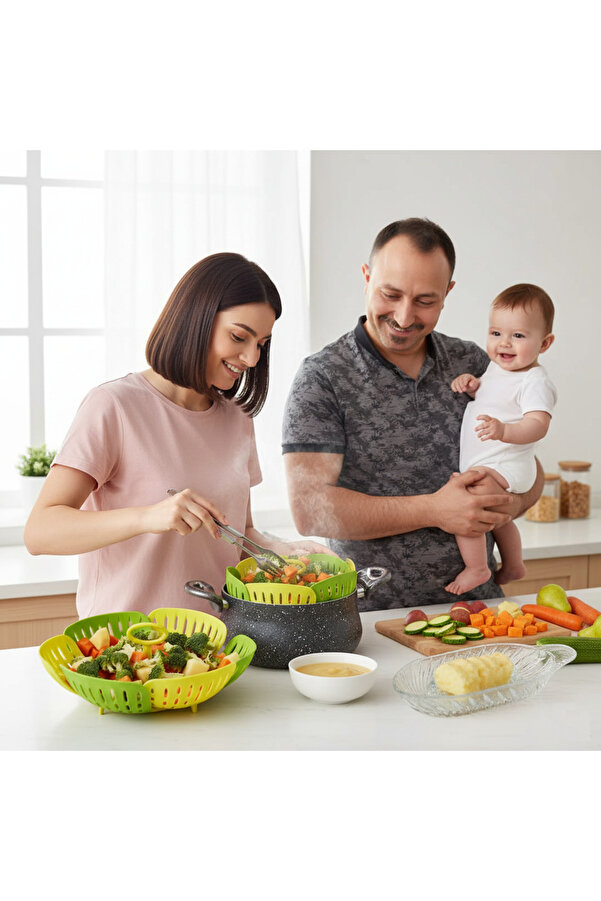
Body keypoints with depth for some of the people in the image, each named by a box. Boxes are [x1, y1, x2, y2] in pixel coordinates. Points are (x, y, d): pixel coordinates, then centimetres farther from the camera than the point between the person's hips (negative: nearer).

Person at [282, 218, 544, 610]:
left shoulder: (472, 363, 9)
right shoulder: (323, 377, -5)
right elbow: (310, 508, -13)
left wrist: (509, 501, -8)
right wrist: (433, 510, -15)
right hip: (375, 611, -3)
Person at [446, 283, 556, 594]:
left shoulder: (535, 381, -21)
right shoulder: (497, 366, 7)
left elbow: (538, 425, -32)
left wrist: (504, 431, -50)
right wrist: (473, 385, 4)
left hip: (503, 467, -10)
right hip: (486, 466, 10)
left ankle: (476, 568, -12)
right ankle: (513, 565, 53)